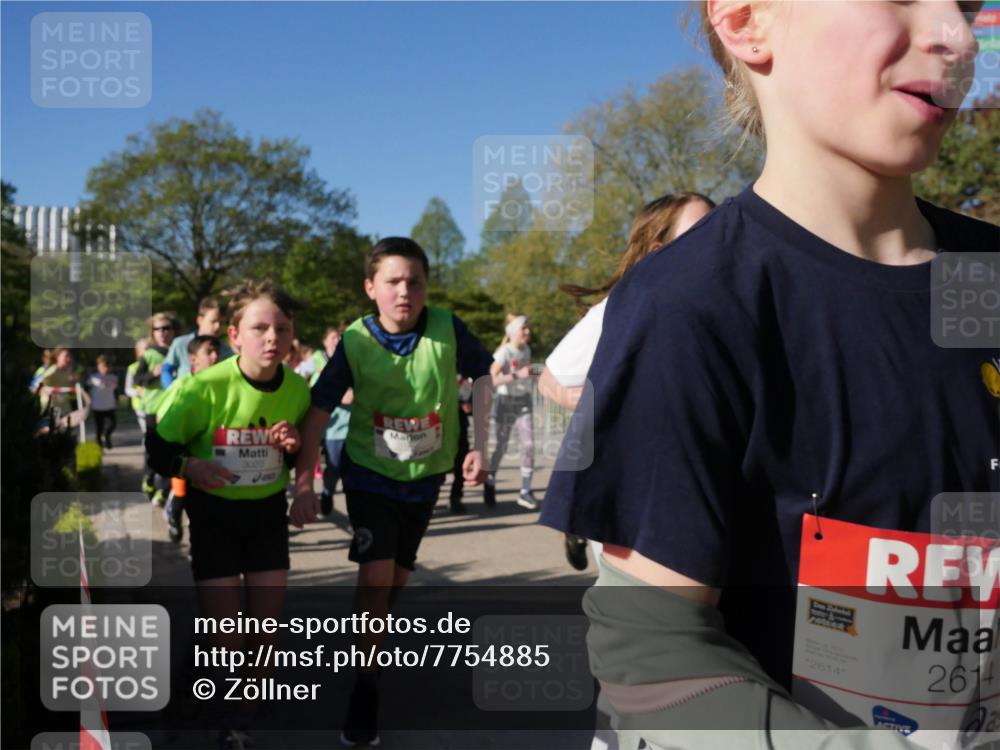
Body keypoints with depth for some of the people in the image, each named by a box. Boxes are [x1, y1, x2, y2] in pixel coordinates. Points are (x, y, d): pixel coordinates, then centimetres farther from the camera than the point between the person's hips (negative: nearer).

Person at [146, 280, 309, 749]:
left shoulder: (297, 388, -10)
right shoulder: (206, 387, -23)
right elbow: (157, 446, -12)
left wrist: (295, 447, -16)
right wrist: (188, 467, -30)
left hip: (268, 511, 3)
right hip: (213, 513, -3)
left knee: (265, 624, 7)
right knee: (223, 631, -3)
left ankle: (244, 710, 34)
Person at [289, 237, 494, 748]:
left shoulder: (447, 330, -18)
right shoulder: (356, 342, -19)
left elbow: (484, 378, -2)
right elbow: (318, 412, -15)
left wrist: (480, 445, -7)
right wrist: (304, 485, -19)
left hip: (425, 477, 2)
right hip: (369, 474, -2)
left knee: (398, 578, 15)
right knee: (375, 574, -13)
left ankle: (366, 642, 45)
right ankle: (365, 684, 5)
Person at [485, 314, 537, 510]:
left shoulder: (526, 350, 6)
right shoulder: (504, 352, -15)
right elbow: (492, 378, -27)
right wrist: (517, 375, -32)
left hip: (524, 400, 5)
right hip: (506, 400, -5)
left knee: (528, 444, -6)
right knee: (502, 446, 4)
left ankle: (525, 491, 0)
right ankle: (490, 483, 26)